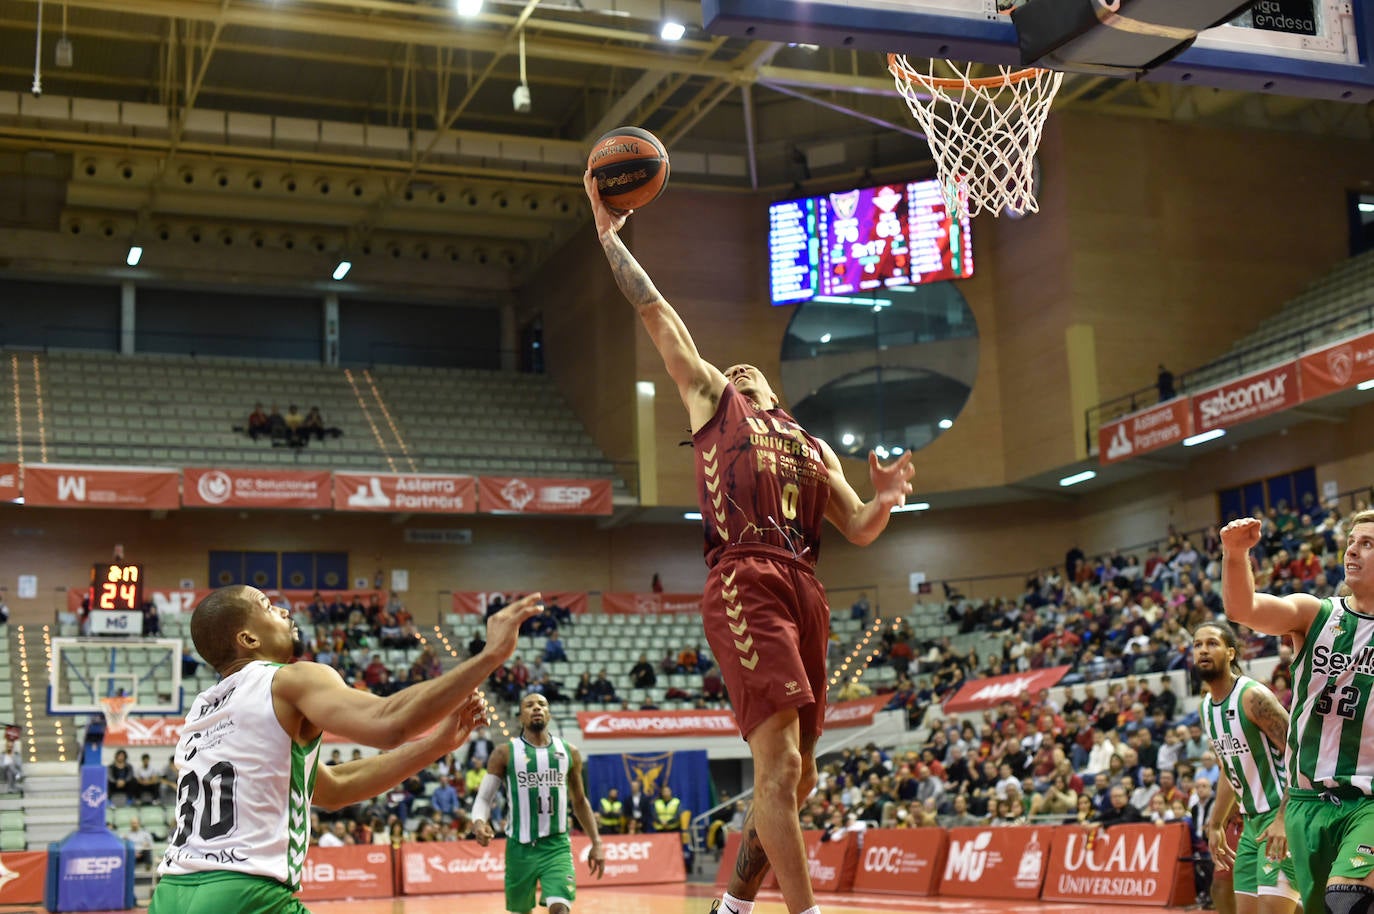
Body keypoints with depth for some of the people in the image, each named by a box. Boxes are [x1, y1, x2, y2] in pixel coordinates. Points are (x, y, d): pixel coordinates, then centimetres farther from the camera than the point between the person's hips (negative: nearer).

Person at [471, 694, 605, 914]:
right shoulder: (505, 753, -2)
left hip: (557, 846, 1)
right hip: (520, 847, 0)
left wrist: (596, 842, 11)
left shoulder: (569, 752, 6)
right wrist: (478, 822, -24)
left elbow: (579, 801, 17)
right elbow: (484, 797, -2)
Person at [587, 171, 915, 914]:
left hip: (804, 590, 6)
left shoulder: (814, 447, 30)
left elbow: (860, 531, 22)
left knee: (795, 776, 7)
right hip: (744, 582, -6)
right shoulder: (711, 398, 20)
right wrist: (609, 234, 19)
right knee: (778, 763, -16)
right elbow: (656, 314, 18)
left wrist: (886, 498, 1)